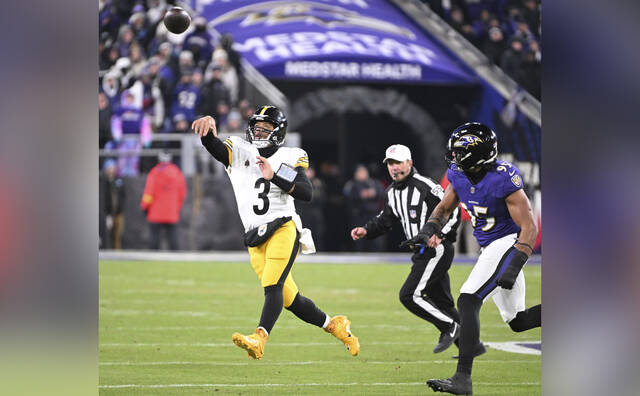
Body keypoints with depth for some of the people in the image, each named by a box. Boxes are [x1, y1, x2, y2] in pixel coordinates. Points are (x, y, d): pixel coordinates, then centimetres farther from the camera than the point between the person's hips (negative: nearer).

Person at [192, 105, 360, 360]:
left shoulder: (289, 158, 5)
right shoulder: (238, 152, 12)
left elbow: (307, 193, -7)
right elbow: (213, 146, -7)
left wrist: (275, 176, -17)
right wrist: (208, 127, -29)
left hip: (283, 228, -4)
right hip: (256, 239, 4)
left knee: (273, 285, -23)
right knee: (290, 299, 6)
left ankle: (259, 339, -38)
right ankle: (334, 325, 26)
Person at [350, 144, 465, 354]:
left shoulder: (425, 187, -16)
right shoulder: (392, 193, 10)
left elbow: (453, 211, -15)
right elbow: (385, 220, 21)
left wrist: (439, 235, -25)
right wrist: (366, 231, 4)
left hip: (437, 251, -9)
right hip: (422, 252, 9)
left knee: (409, 295, -13)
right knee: (442, 302, 13)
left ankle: (450, 327, 0)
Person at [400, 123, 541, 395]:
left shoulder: (502, 179, -24)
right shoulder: (459, 175, -1)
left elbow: (529, 227, -23)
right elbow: (444, 208, 17)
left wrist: (514, 267, -31)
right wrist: (428, 231, -3)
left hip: (508, 244, -9)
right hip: (490, 248, 9)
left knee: (468, 301, -19)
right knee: (517, 321, 14)